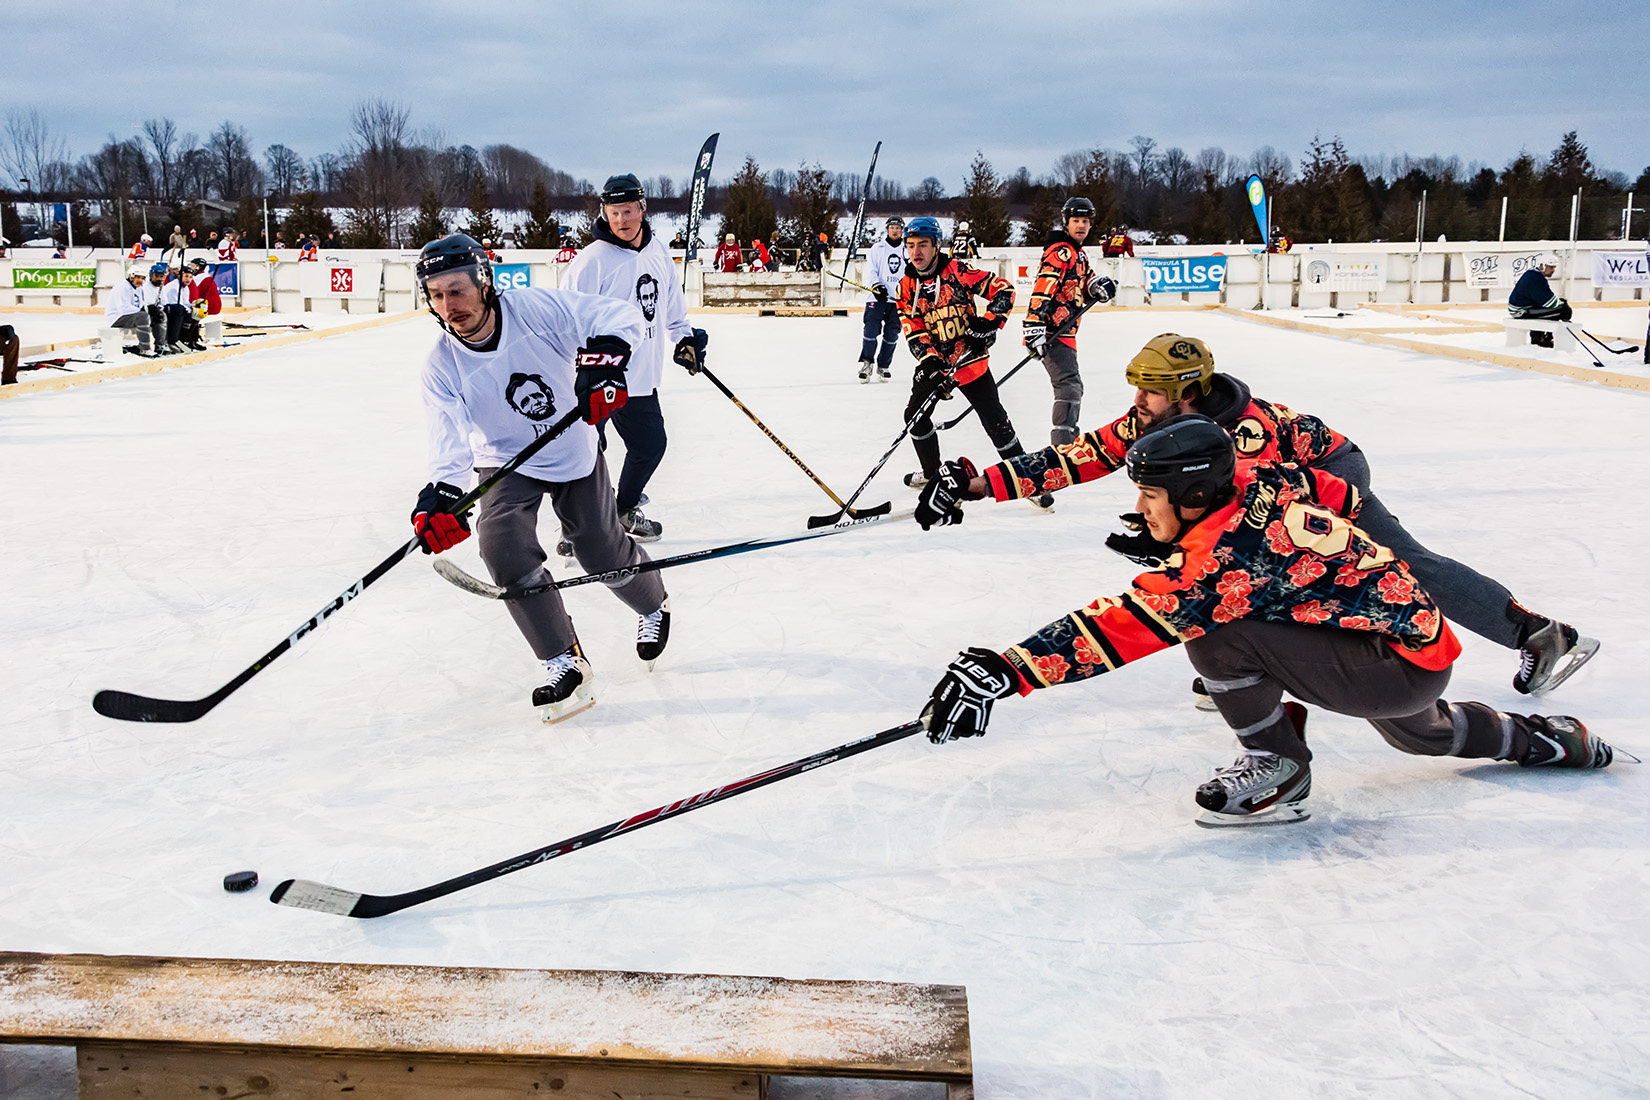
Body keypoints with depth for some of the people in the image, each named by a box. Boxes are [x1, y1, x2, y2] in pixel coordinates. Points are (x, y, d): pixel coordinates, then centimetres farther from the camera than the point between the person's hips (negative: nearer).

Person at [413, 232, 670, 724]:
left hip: (575, 452, -1)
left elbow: (621, 315, -23)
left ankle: (654, 608, 41)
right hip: (508, 464, 1)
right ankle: (564, 664, -9)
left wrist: (603, 356, -42)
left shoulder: (538, 308, -22)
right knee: (504, 548, -23)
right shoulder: (442, 367, -17)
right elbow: (449, 438, -28)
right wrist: (442, 493, -46)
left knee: (604, 554, 4)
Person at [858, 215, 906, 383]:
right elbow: (870, 271, 0)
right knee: (871, 330, -11)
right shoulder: (877, 249, 6)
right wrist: (876, 285, -17)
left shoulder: (908, 250, 11)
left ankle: (883, 367, 14)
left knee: (892, 334, 2)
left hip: (899, 299, 2)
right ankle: (866, 364, 3)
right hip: (877, 297, -2)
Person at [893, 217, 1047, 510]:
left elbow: (1003, 289, -10)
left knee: (995, 422, -6)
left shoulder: (957, 271, -12)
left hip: (971, 360, -5)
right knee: (915, 416, 8)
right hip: (934, 363, 5)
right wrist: (930, 362, -20)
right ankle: (932, 472, 29)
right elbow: (913, 331, -5)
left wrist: (989, 322, -21)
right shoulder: (906, 287, 0)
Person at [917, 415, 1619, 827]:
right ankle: (1551, 740, 56)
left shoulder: (1221, 556, -29)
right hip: (1420, 636, 10)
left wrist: (1005, 671, -42)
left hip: (1400, 664, -10)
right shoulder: (1259, 483, -5)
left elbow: (1119, 628, -37)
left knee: (1218, 638, -22)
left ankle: (1279, 774, -4)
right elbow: (1342, 497, 15)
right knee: (1422, 733, 40)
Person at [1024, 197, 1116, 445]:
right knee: (1069, 387, -20)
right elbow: (1042, 287, -25)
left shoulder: (1078, 254, 19)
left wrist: (1098, 284, -2)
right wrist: (1033, 326, -36)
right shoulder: (1061, 251, -14)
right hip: (1051, 333, -11)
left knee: (1073, 387, 23)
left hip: (1064, 332, 11)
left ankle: (1068, 439, 39)